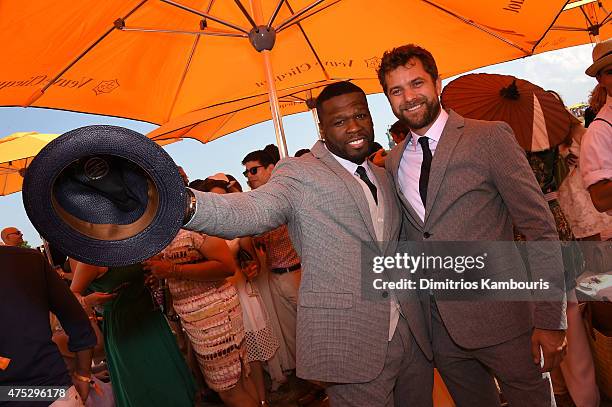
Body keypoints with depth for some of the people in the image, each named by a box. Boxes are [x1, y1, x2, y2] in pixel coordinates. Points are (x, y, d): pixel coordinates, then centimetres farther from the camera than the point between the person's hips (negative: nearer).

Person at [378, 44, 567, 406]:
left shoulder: (490, 138, -9)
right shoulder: (393, 162, 6)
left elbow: (540, 229, -10)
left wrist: (551, 320, -12)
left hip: (500, 318, -4)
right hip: (439, 326, 4)